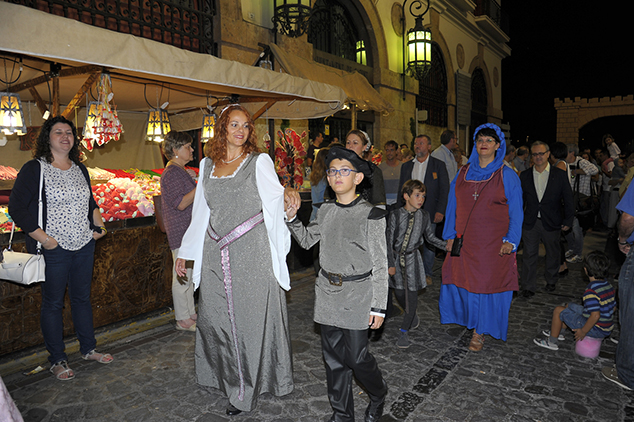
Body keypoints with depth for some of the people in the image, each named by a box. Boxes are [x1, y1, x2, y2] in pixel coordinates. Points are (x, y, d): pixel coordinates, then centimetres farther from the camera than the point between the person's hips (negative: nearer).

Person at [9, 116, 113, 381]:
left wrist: (99, 225, 7)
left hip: (84, 245, 5)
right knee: (53, 303, 7)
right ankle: (57, 360, 21)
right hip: (53, 249, -5)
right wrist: (42, 238, -16)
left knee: (82, 297, 16)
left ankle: (88, 349, 31)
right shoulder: (34, 169, -8)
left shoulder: (80, 169, 10)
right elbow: (17, 208, -11)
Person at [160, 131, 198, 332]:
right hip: (180, 232, -10)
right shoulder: (172, 173, -16)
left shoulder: (181, 171, 16)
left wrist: (191, 179, 10)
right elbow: (180, 203, -23)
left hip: (189, 230, 10)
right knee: (182, 276, -2)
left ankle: (190, 313, 27)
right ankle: (182, 320, 10)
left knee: (188, 275, 16)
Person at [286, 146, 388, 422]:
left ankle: (378, 395, 34)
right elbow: (307, 241, 19)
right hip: (328, 291, 5)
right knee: (333, 356, 13)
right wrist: (292, 218, 2)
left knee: (356, 356, 1)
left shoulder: (370, 215, -10)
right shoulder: (325, 211, 5)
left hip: (357, 293, -5)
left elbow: (380, 264, -9)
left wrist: (379, 306, -10)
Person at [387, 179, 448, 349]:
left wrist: (446, 245, -4)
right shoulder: (395, 215, -9)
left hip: (412, 258, 1)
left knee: (412, 294, -1)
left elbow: (429, 237, 10)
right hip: (396, 257, 0)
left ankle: (403, 331, 11)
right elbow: (389, 240, -7)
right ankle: (412, 317, 39)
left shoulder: (424, 216, -2)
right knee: (399, 293, 10)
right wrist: (391, 263, -9)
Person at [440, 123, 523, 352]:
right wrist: (450, 235, 5)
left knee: (487, 282, 2)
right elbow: (453, 206, 10)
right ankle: (466, 319, 34)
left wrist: (510, 240, -10)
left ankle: (480, 331, 19)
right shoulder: (463, 173, 7)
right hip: (464, 242, 3)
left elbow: (515, 212, -2)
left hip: (493, 244, -3)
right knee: (461, 279, 9)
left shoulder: (507, 176, -2)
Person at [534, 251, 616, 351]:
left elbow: (595, 315, -33)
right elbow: (612, 307, 11)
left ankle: (552, 341, 14)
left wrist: (583, 331, -21)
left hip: (596, 330, -9)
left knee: (558, 311, 0)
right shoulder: (608, 286, 1)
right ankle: (557, 332, 40)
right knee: (569, 306, 24)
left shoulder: (591, 291, -29)